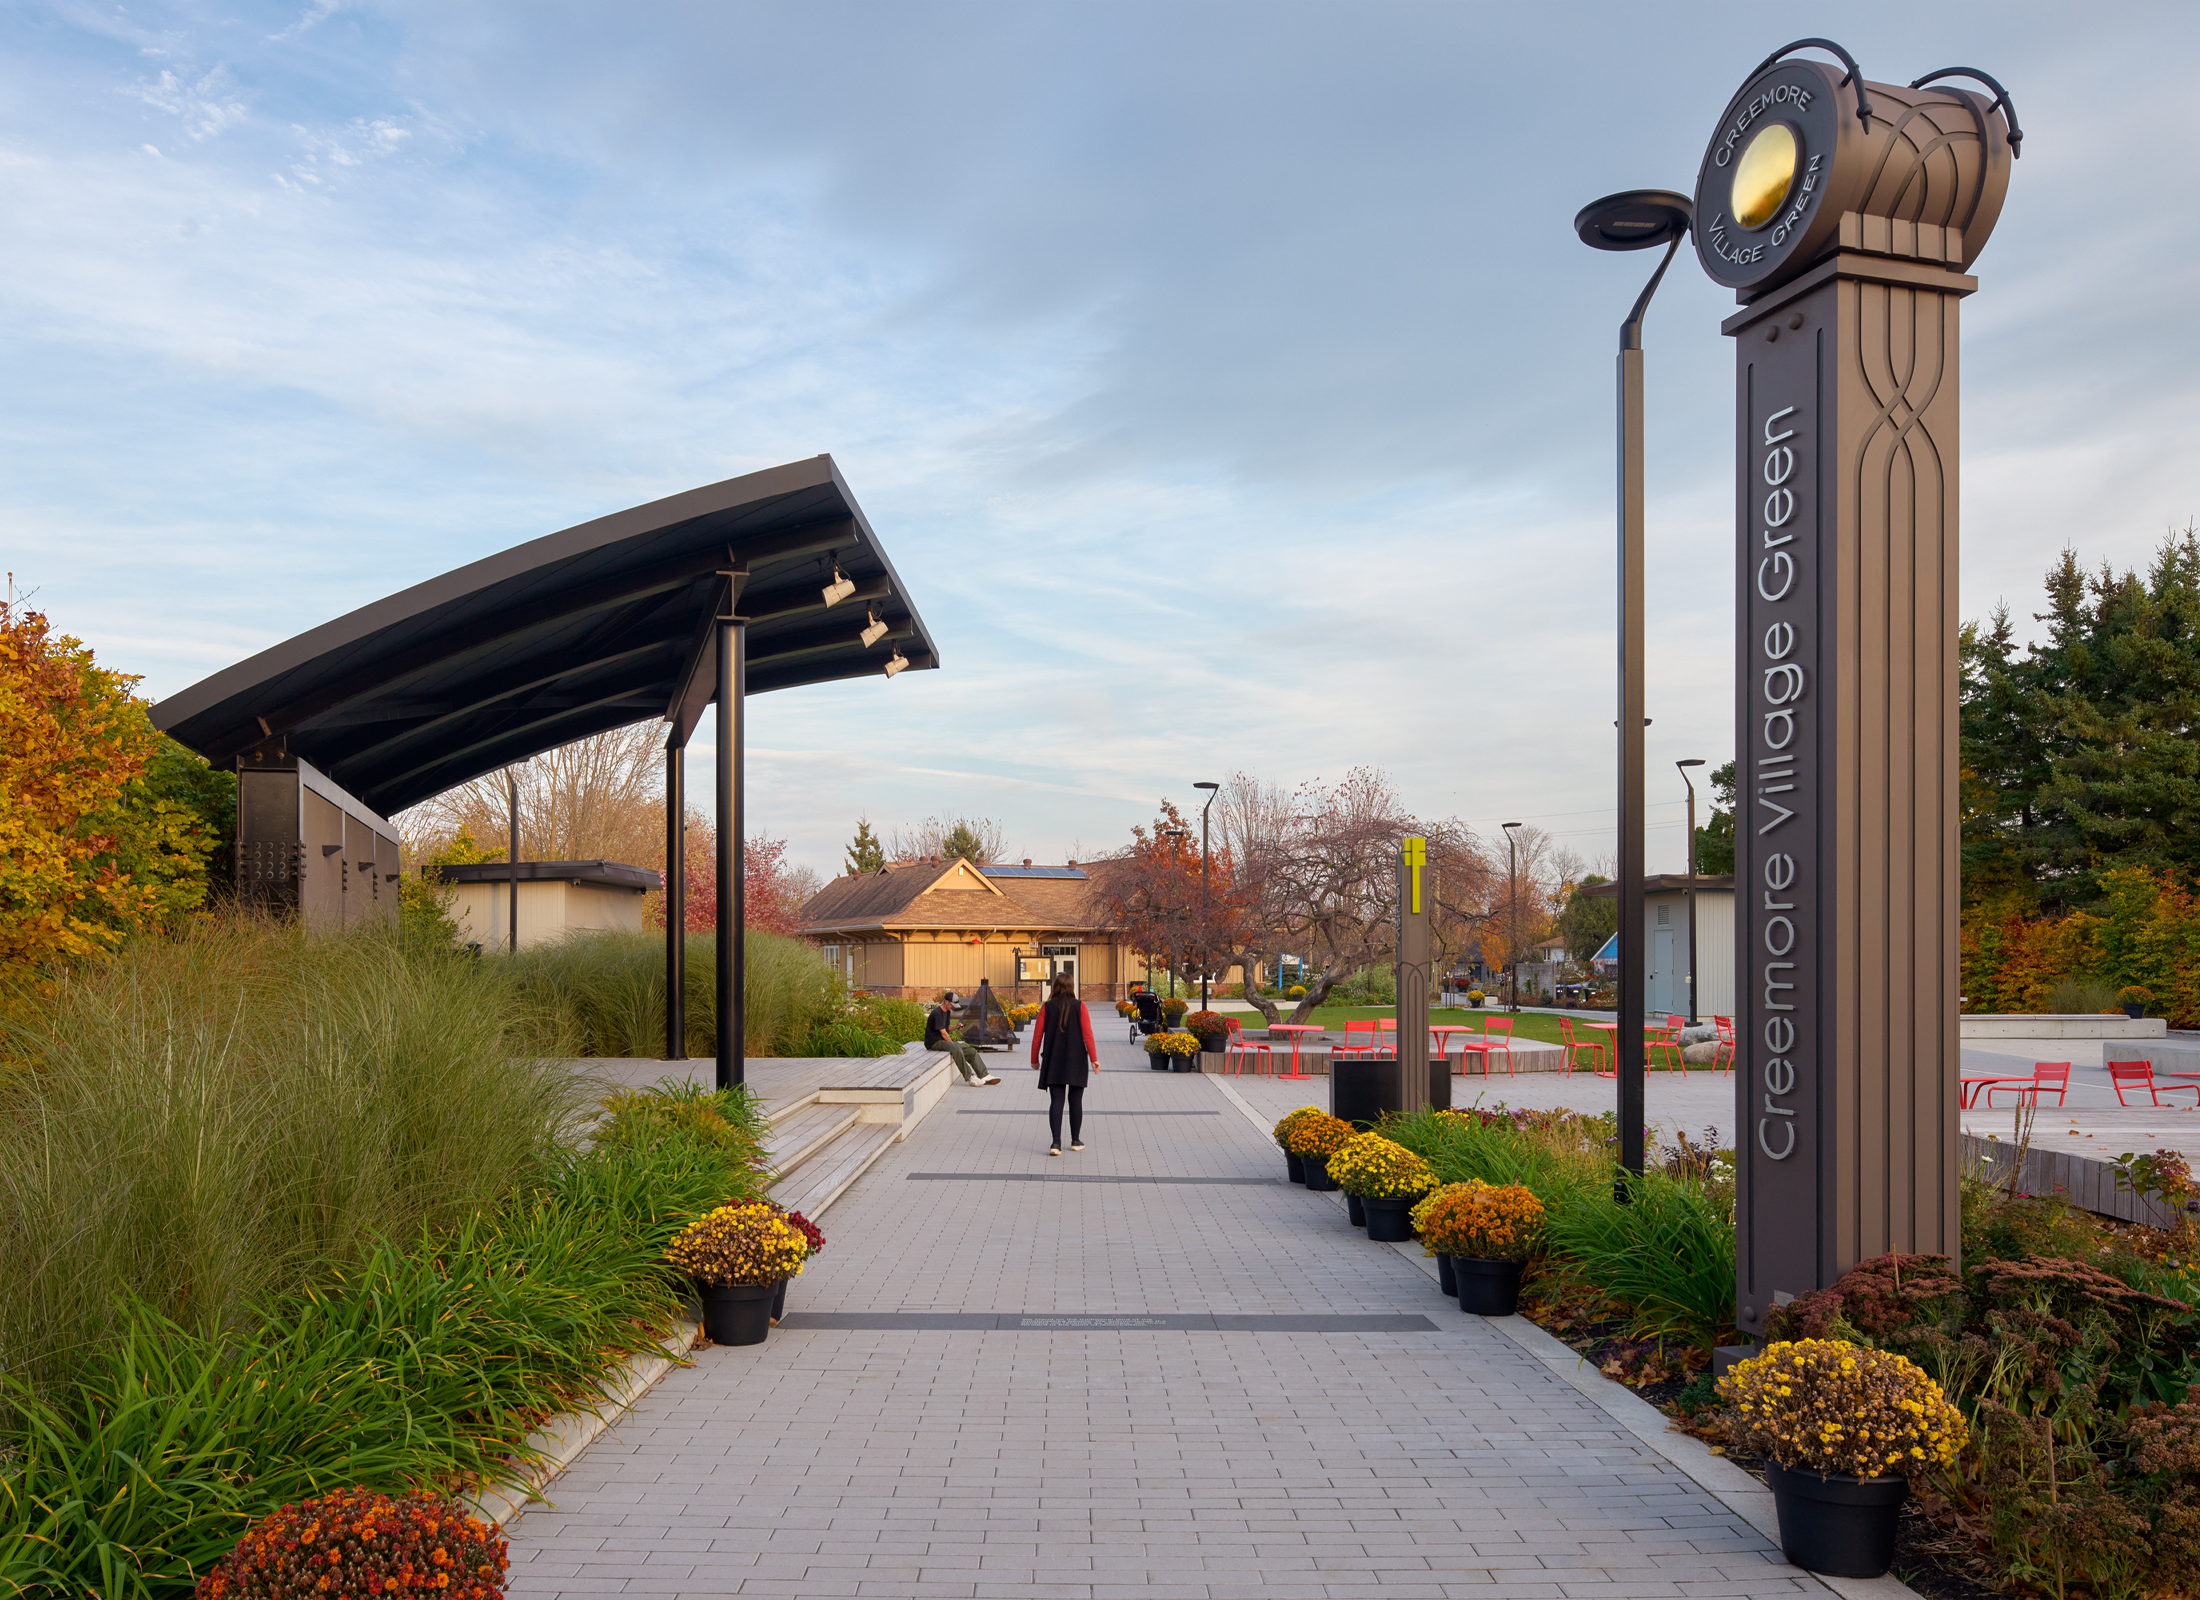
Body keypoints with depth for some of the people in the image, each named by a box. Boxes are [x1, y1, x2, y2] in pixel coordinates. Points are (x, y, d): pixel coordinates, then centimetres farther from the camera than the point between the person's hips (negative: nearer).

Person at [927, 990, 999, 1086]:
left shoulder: (947, 1011, 14)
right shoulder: (937, 1013, -17)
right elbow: (943, 1033, -17)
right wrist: (953, 1044, -10)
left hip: (945, 1041, 10)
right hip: (935, 1043, -10)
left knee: (972, 1051, -2)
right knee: (956, 1049, -37)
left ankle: (984, 1076, -3)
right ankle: (970, 1078, -34)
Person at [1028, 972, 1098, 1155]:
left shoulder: (1047, 1008, -2)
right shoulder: (1079, 1006, -4)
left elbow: (1037, 1035, 1)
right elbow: (1087, 1034, -8)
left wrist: (1035, 1059, 12)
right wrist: (1093, 1058, -3)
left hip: (1053, 1061, 0)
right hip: (1076, 1060, 0)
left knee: (1056, 1101, 0)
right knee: (1075, 1100, 11)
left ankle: (1056, 1142, -11)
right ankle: (1076, 1141, 19)